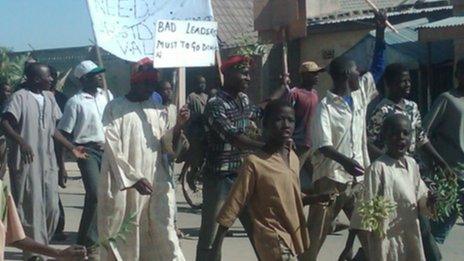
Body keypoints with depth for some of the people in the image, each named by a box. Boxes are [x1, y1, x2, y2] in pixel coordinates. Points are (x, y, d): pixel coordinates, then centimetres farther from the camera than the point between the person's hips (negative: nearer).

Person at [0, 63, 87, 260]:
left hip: (48, 161, 7)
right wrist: (21, 142, -34)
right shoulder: (20, 97, -7)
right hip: (27, 162, -7)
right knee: (32, 208, -4)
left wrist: (72, 148, 19)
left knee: (52, 207, 6)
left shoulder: (49, 97, 14)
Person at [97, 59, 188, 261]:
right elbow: (112, 148, -9)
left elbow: (165, 144, 9)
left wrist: (178, 126, -10)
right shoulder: (114, 108, -2)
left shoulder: (156, 110, 11)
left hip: (156, 182, 3)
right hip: (123, 184, -3)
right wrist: (134, 178, -16)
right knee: (124, 233, 4)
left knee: (162, 233, -3)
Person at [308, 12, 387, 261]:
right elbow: (322, 145, -23)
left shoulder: (361, 94, 8)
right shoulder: (325, 106, -13)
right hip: (331, 178, -7)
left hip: (357, 177, 7)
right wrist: (344, 161, -40)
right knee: (316, 233, -2)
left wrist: (380, 31, 11)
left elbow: (377, 68, 17)